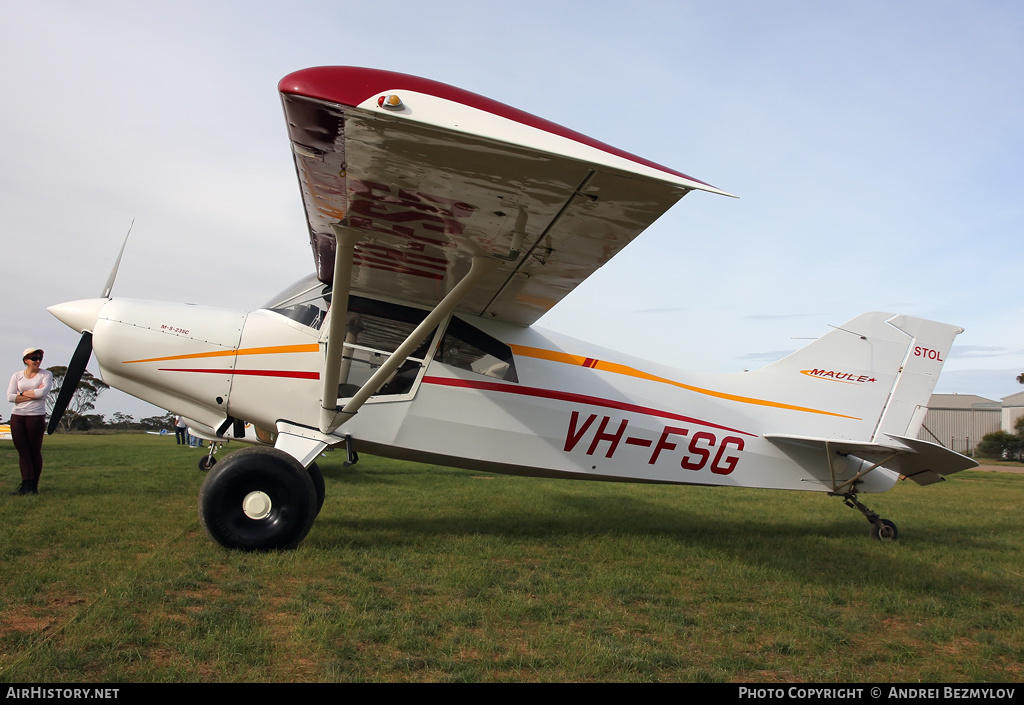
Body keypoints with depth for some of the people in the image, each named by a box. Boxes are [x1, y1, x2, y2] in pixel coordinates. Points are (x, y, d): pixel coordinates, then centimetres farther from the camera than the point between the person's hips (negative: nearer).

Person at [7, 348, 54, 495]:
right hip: (17, 416, 3)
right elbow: (10, 397, -1)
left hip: (36, 416, -3)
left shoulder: (46, 374, 5)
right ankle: (26, 485, -1)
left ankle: (34, 485, 5)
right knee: (23, 452, 0)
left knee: (35, 452, 0)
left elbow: (43, 392, -12)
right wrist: (34, 394, -8)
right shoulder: (17, 376, 11)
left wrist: (22, 393, -3)